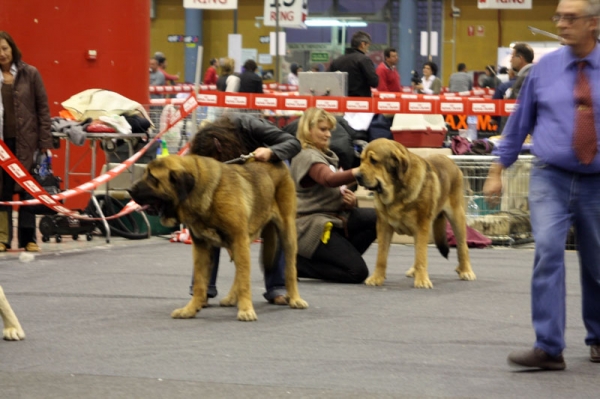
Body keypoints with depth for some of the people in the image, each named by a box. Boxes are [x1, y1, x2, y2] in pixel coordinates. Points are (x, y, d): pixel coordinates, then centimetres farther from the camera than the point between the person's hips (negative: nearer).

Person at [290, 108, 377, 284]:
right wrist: (358, 172, -49)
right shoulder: (307, 157, -12)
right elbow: (329, 179, -32)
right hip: (311, 226, -9)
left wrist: (349, 200, -1)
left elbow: (336, 191, 24)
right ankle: (295, 263, -7)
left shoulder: (328, 156, 19)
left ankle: (342, 257, -2)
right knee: (357, 272, -18)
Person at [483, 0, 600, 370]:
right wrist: (497, 171, 10)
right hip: (551, 178, 0)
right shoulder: (544, 69, 1)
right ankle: (549, 348, -19)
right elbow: (520, 122, 10)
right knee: (548, 252, -19)